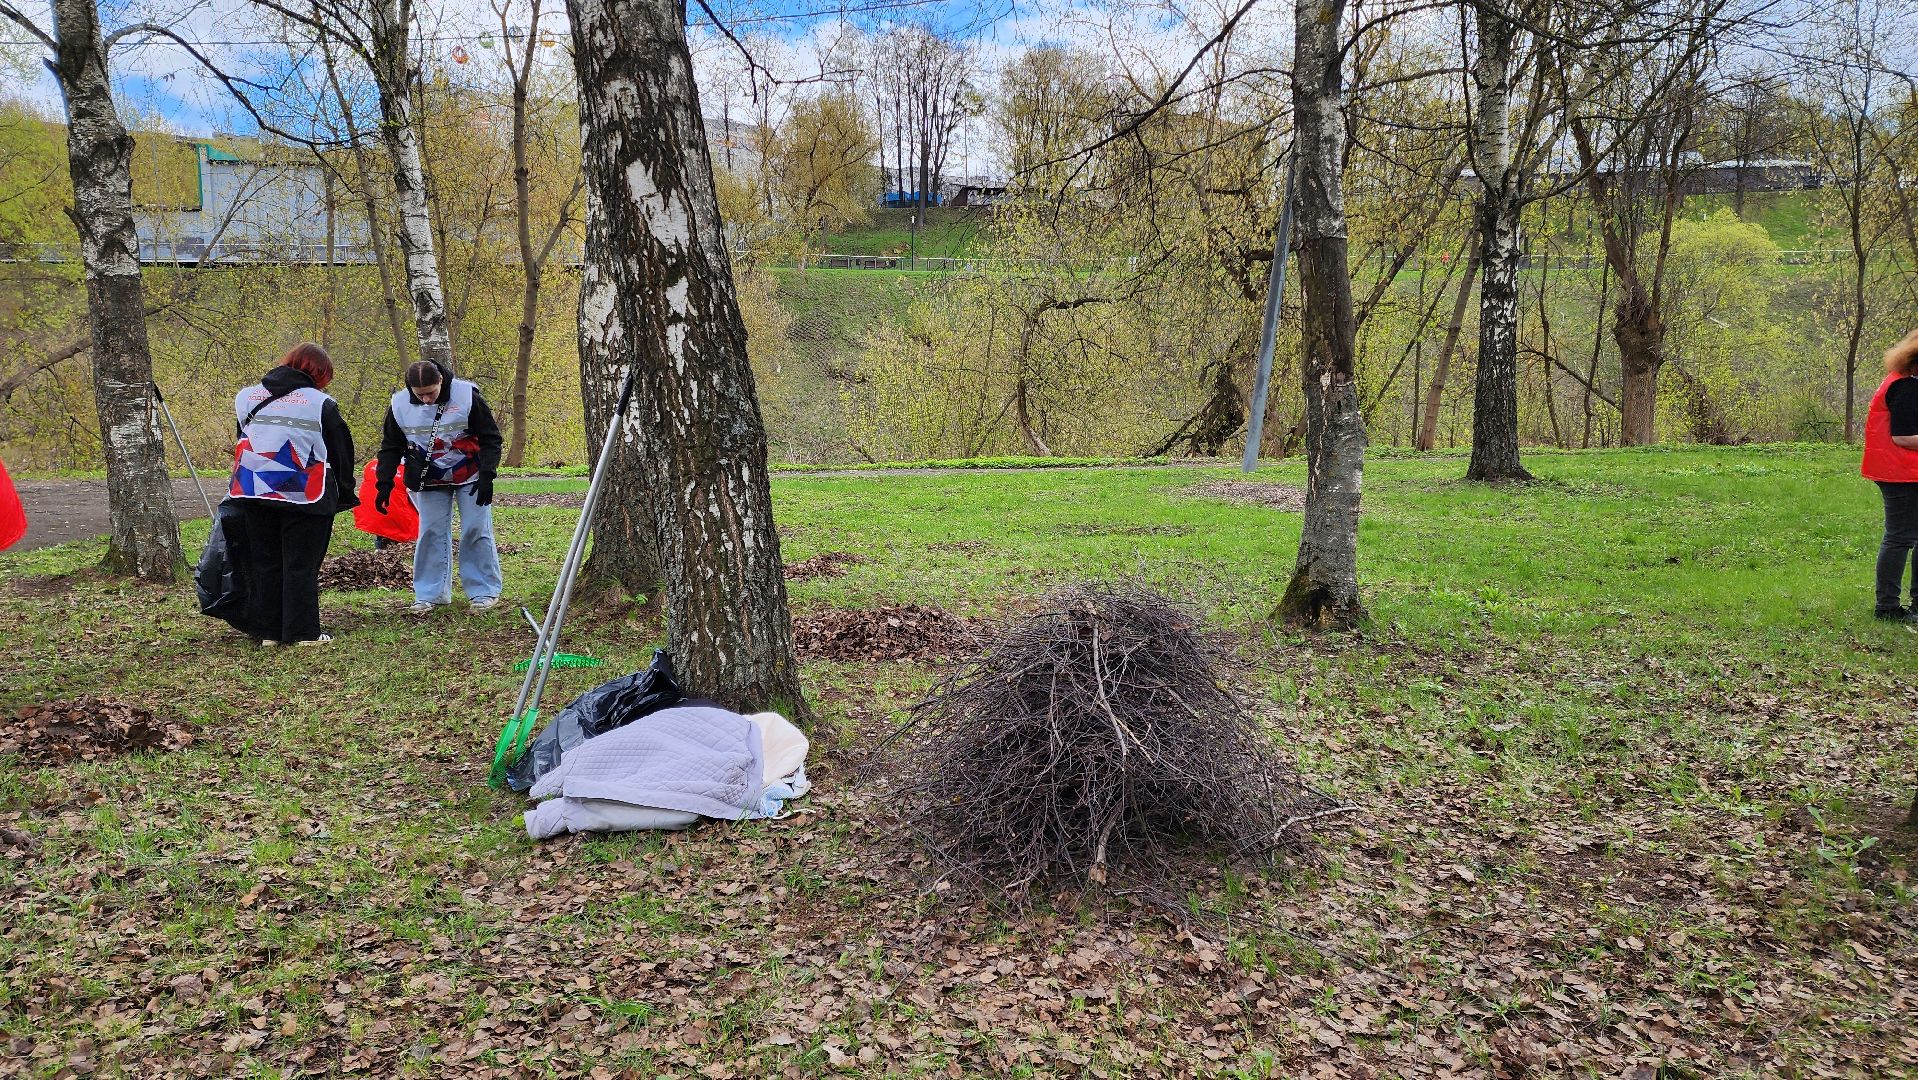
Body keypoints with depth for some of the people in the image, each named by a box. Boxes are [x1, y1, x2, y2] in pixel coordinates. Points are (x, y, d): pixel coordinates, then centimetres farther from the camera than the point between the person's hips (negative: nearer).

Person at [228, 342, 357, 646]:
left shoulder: (245, 398, 12)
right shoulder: (320, 403, -5)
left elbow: (242, 443, 19)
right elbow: (340, 451, 1)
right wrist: (345, 494, 12)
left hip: (254, 494, 5)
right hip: (304, 496, -5)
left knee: (265, 562, 12)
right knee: (301, 565, 1)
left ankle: (268, 631, 15)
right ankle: (304, 632, 2)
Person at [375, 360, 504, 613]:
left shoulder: (467, 397, -18)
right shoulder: (400, 404, -9)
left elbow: (490, 439, -11)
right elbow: (390, 447, 3)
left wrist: (486, 476, -19)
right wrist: (384, 483, -3)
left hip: (469, 476, -2)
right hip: (429, 480, 3)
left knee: (476, 531, -2)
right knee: (431, 533, 1)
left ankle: (484, 591, 7)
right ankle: (430, 594, 10)